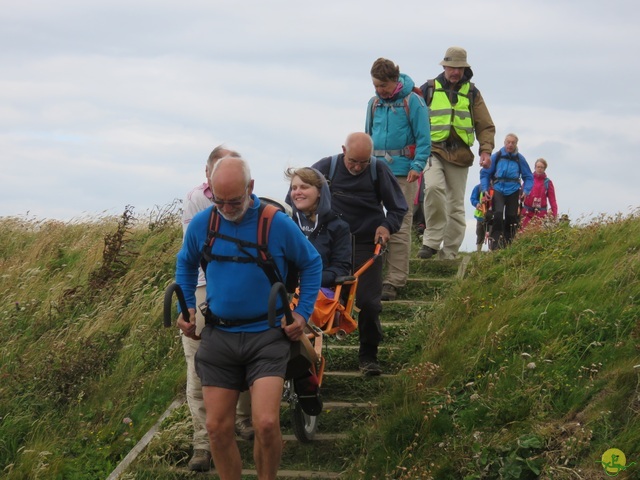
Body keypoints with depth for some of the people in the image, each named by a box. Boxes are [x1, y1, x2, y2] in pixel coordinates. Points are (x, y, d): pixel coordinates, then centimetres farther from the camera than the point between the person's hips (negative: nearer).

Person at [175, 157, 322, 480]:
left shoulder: (278, 224, -10)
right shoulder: (201, 223, -1)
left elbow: (312, 264, 6)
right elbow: (185, 263, 19)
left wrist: (303, 313, -1)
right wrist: (187, 306, 9)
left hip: (266, 335, -3)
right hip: (218, 336, 3)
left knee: (266, 424, -16)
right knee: (217, 428, 3)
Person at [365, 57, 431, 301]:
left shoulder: (412, 101, -3)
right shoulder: (374, 103, 12)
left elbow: (423, 138, -4)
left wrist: (417, 166, -13)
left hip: (402, 173, -5)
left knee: (399, 226, -7)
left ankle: (394, 282, -5)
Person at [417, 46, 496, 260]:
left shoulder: (472, 93, 12)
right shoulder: (428, 89, 7)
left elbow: (485, 126, 13)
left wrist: (486, 150, -2)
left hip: (460, 154, 3)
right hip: (433, 150, -3)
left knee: (456, 205, 3)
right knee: (434, 187, -30)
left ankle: (449, 254, 10)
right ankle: (432, 240, -21)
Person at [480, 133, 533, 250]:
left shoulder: (520, 159, 2)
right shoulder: (496, 156, 0)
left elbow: (528, 177, 8)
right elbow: (485, 173, 5)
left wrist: (526, 191, -8)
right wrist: (485, 189, -6)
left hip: (513, 191, 2)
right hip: (498, 189, -2)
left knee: (511, 217, 1)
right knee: (498, 214, -19)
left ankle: (508, 243, 13)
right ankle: (495, 242, -16)